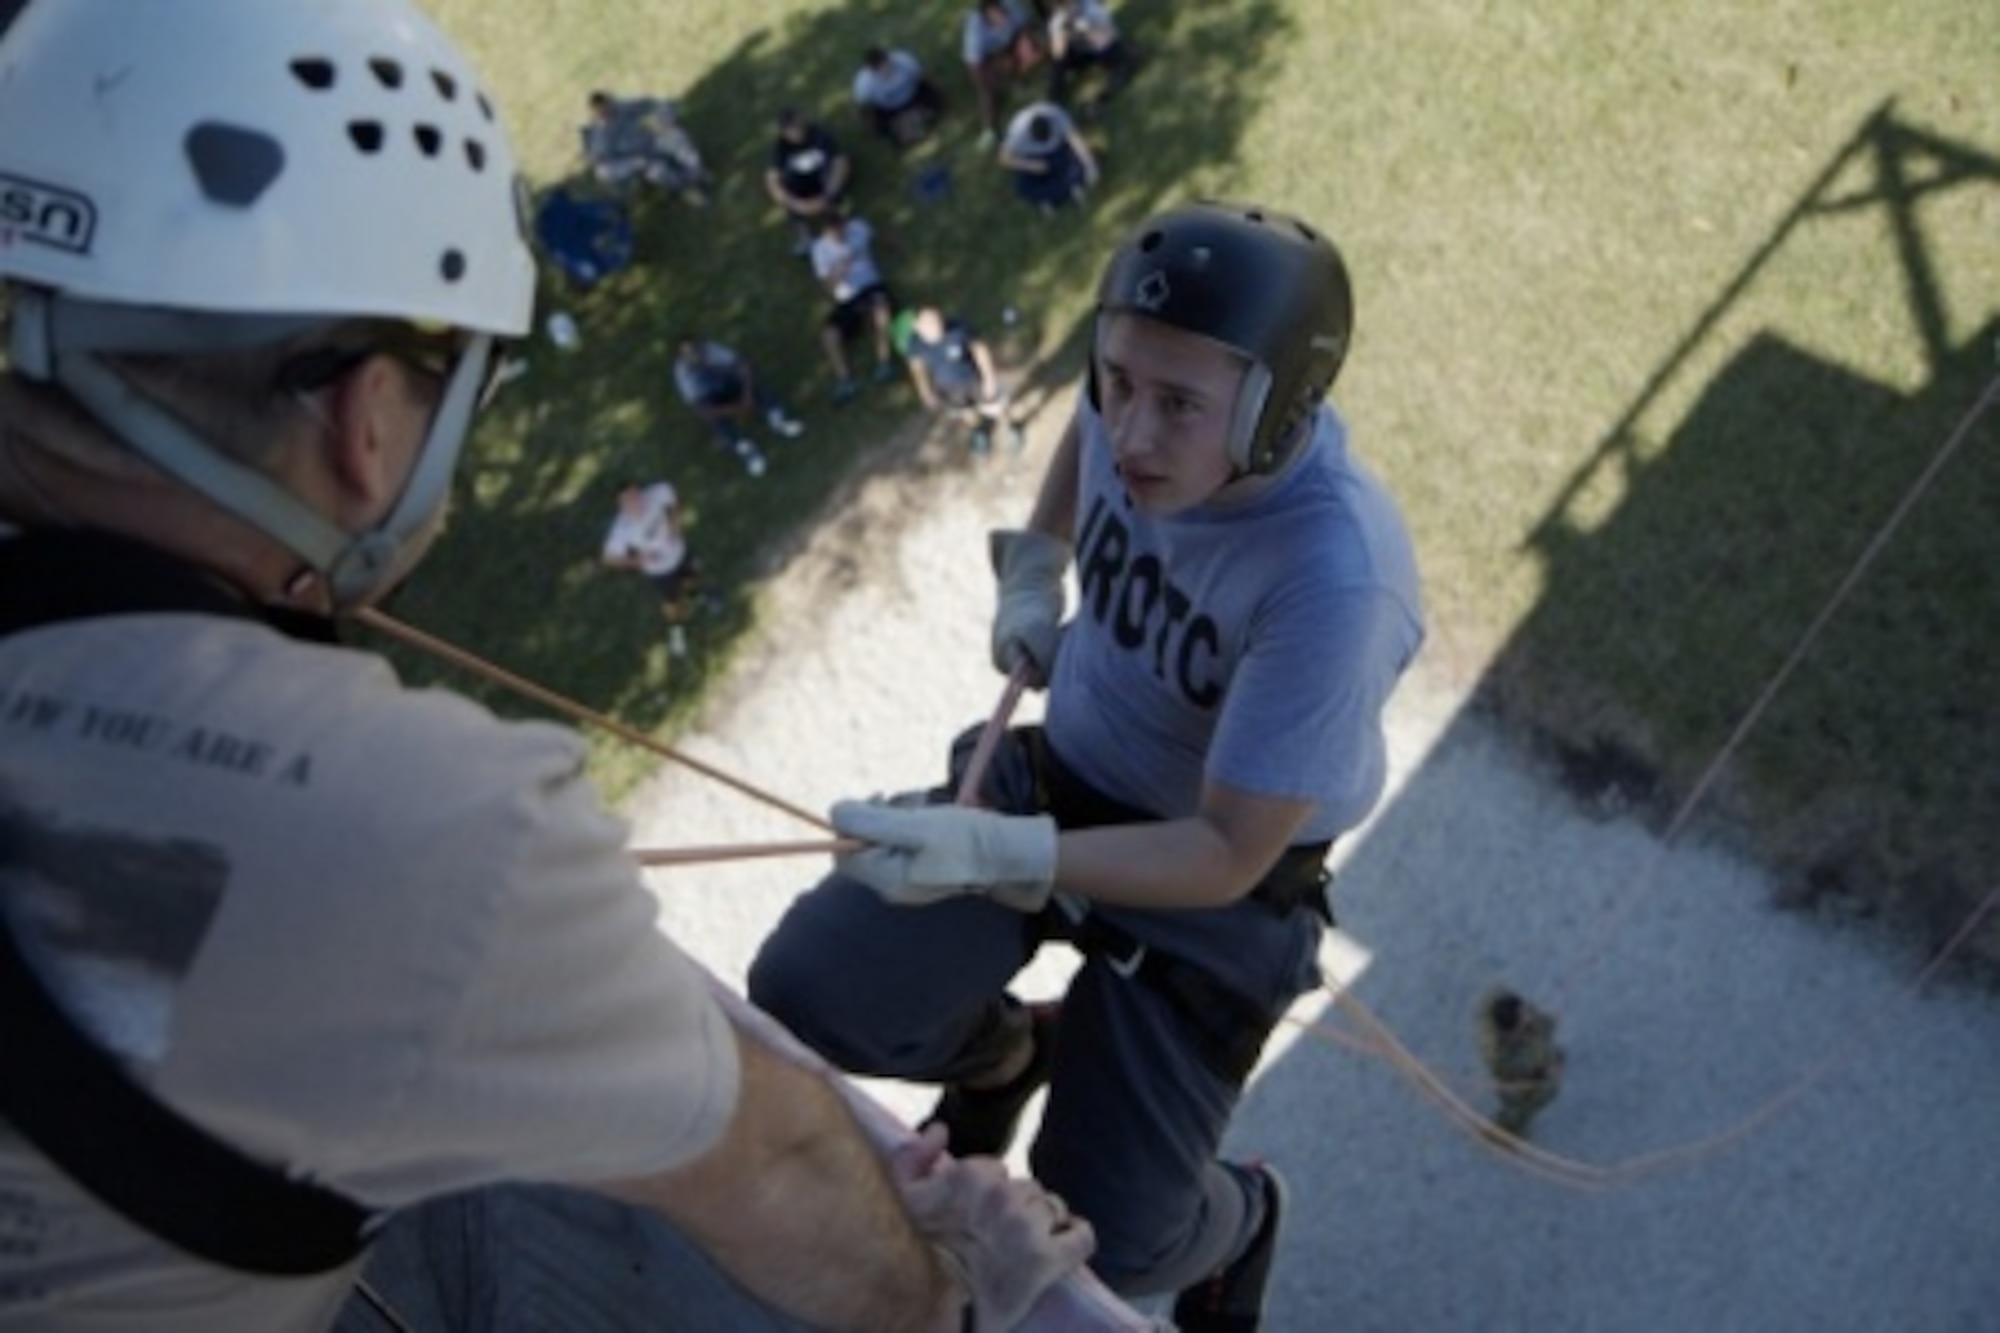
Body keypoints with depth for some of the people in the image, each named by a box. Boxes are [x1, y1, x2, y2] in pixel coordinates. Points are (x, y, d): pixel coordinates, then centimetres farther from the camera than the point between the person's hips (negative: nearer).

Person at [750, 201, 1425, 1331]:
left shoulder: (1335, 578, -35)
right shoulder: (1144, 395, -17)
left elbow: (1229, 857, -29)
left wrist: (998, 856, -41)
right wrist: (1035, 571, 1)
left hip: (1222, 874, -5)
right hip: (1058, 771, 5)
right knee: (806, 995, -6)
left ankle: (1237, 1218, 35)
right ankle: (1005, 1052, 28)